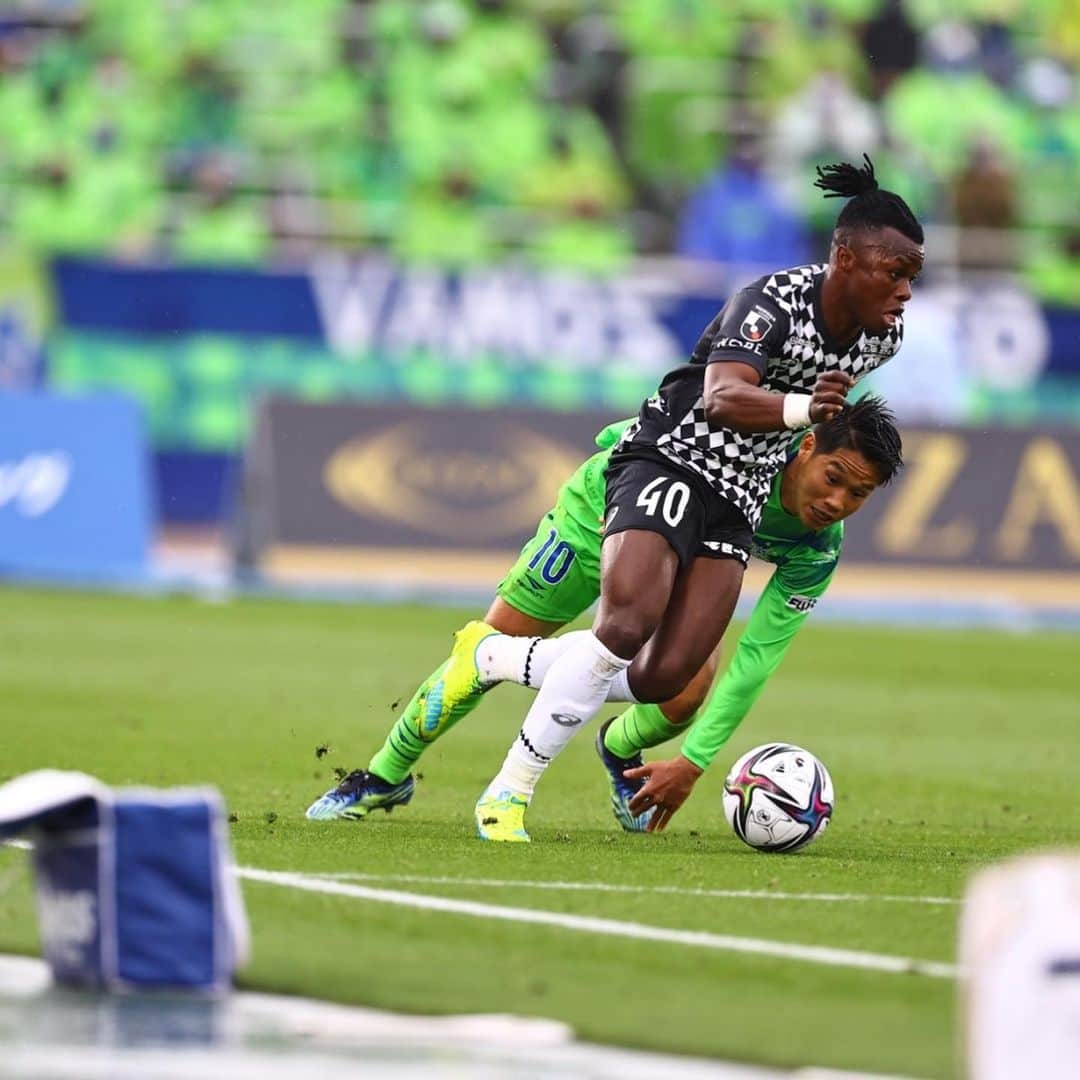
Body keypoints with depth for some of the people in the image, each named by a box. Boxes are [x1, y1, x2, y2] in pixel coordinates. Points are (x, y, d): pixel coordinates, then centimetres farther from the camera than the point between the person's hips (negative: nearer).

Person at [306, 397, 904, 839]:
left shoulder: (816, 553, -26)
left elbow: (757, 658, -26)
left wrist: (694, 761, -28)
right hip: (606, 508, -2)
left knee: (689, 694, -20)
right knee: (487, 654, -3)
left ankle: (620, 748, 18)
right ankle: (386, 775, 21)